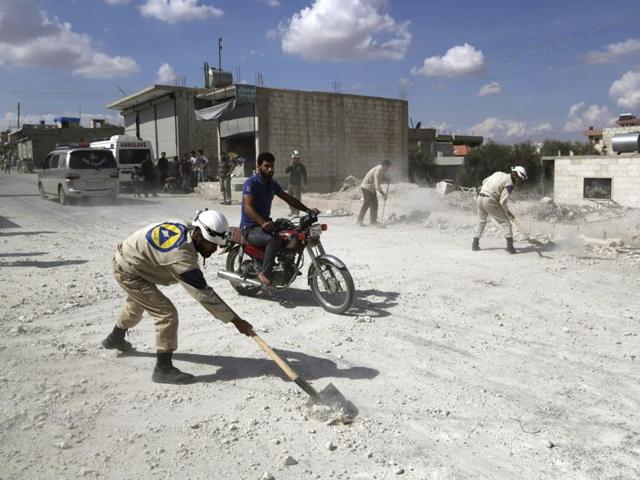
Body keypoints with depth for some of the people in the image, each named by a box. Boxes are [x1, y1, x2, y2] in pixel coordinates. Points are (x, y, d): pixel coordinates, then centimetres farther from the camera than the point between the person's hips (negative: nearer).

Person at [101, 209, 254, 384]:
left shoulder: (184, 228, -13)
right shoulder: (181, 255, -37)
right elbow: (203, 294, -36)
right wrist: (235, 320, -32)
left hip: (126, 257, 10)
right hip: (129, 272, -10)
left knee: (136, 305, 34)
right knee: (167, 314, -16)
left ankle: (115, 339, 61)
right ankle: (163, 369, -6)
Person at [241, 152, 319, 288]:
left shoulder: (272, 183, 11)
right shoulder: (250, 183, -14)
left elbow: (288, 198, 13)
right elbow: (247, 207, -25)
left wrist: (308, 210, 2)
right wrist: (262, 222, -41)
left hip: (265, 223, 8)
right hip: (250, 227, -8)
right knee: (272, 241, -35)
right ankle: (264, 274, -23)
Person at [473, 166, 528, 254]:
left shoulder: (498, 173, 13)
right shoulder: (509, 184, -7)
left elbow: (484, 181, 25)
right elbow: (502, 202, -11)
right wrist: (508, 212, 3)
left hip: (480, 198, 7)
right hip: (490, 201, -7)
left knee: (482, 221, 26)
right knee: (505, 222, 3)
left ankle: (475, 244, 26)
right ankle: (510, 245, -8)